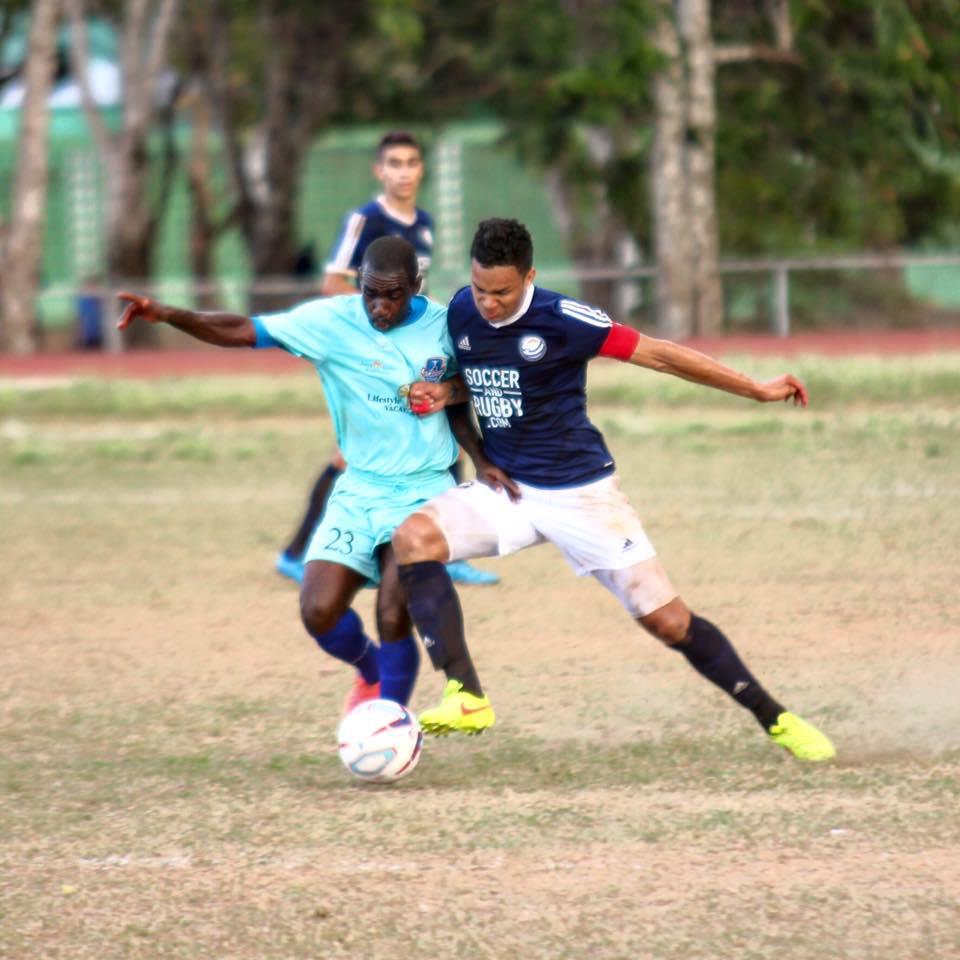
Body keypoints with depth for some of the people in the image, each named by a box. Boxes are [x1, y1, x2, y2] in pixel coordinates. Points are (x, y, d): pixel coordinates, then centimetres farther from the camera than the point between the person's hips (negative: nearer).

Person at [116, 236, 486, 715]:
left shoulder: (443, 326, -6)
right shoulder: (331, 320, -8)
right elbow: (243, 331, -13)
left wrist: (444, 393, -8)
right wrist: (167, 314, -26)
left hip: (424, 491, -2)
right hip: (358, 490, 2)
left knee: (393, 617, -18)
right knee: (320, 612, -10)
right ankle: (370, 670, 25)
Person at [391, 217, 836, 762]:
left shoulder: (560, 319, -19)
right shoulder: (462, 313, -2)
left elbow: (658, 354, -15)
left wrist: (757, 390, -13)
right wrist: (442, 394, -6)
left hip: (579, 493, -5)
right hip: (507, 491, 5)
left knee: (669, 621, -5)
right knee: (413, 537, -22)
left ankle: (777, 721, 12)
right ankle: (467, 701, -25)